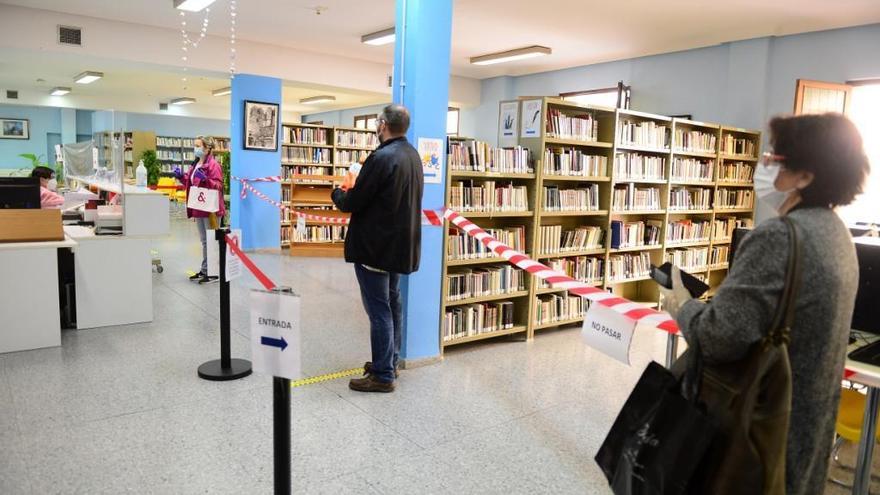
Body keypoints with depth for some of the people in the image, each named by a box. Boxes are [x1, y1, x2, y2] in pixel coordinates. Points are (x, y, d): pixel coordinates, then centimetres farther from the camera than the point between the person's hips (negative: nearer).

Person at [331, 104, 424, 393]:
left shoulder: (382, 157, -21)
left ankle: (382, 375, 7)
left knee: (378, 309, -2)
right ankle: (390, 362, 30)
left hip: (375, 246, -9)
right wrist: (356, 188, 15)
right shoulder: (411, 154, 8)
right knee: (391, 304, 18)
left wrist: (338, 192, 4)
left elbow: (351, 203, -17)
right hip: (399, 244, 9)